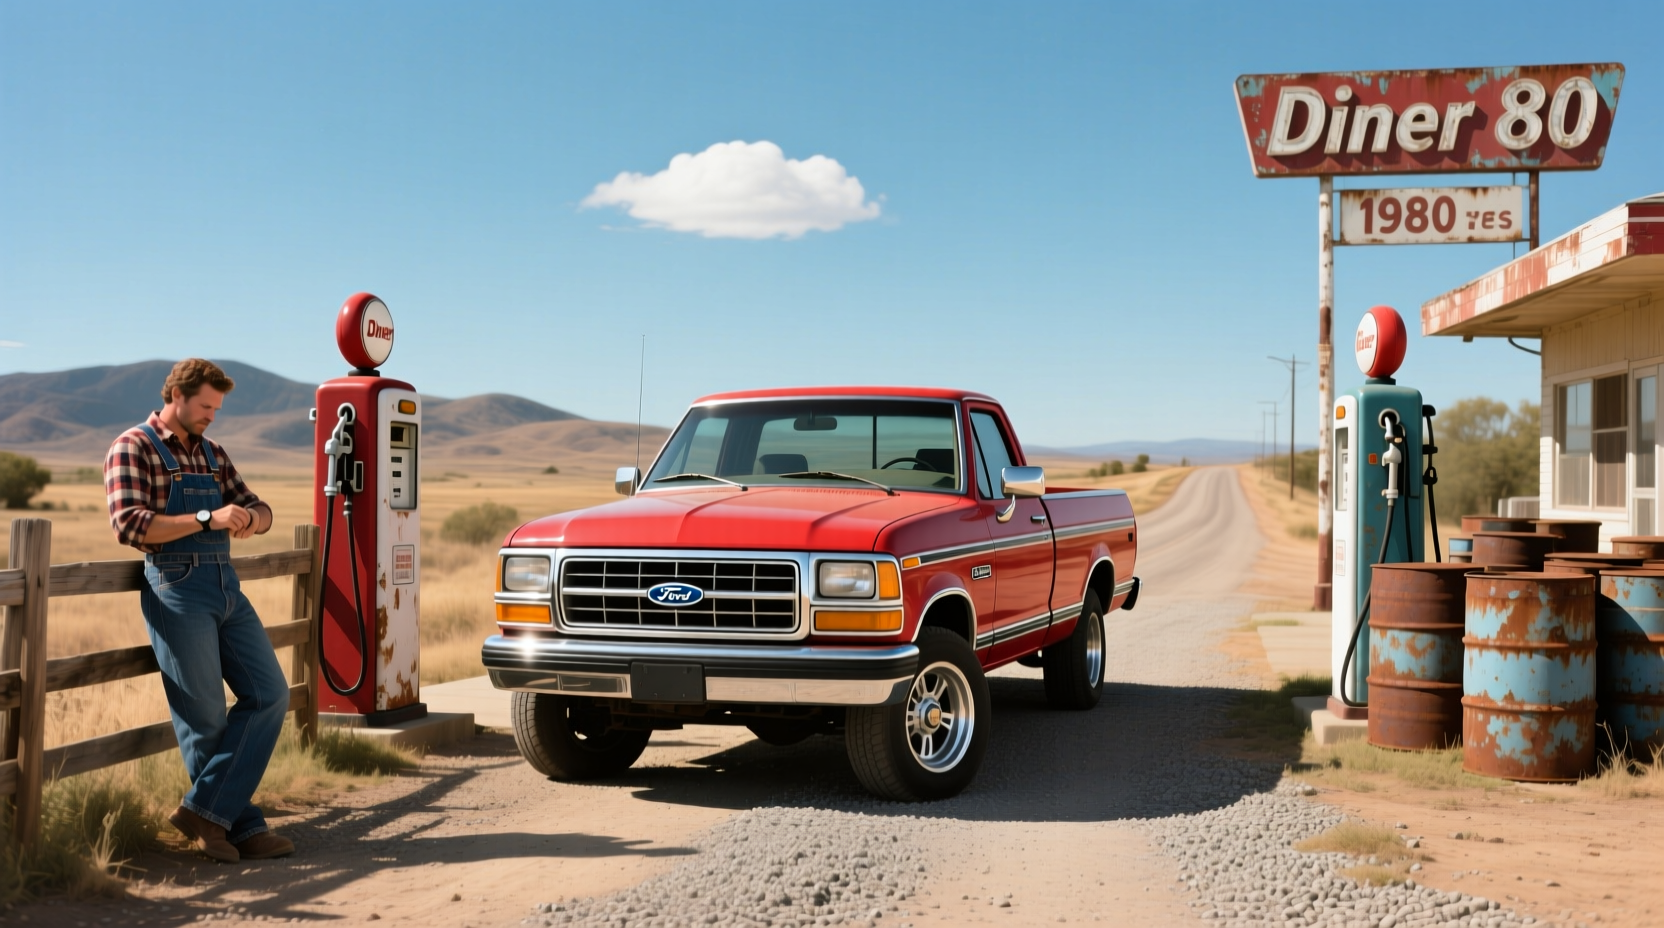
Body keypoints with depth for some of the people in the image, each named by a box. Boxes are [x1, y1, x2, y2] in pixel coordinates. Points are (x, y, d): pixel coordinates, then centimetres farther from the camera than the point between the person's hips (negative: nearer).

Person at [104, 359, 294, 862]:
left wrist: (250, 518, -7)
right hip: (177, 590, -7)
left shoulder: (212, 453, 17)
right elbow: (128, 524, -15)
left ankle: (205, 810, 2)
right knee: (204, 716, -2)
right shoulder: (133, 448, -3)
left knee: (269, 694, 0)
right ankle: (241, 825, 9)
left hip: (226, 587, 7)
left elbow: (259, 509, 19)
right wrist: (208, 519, -22)